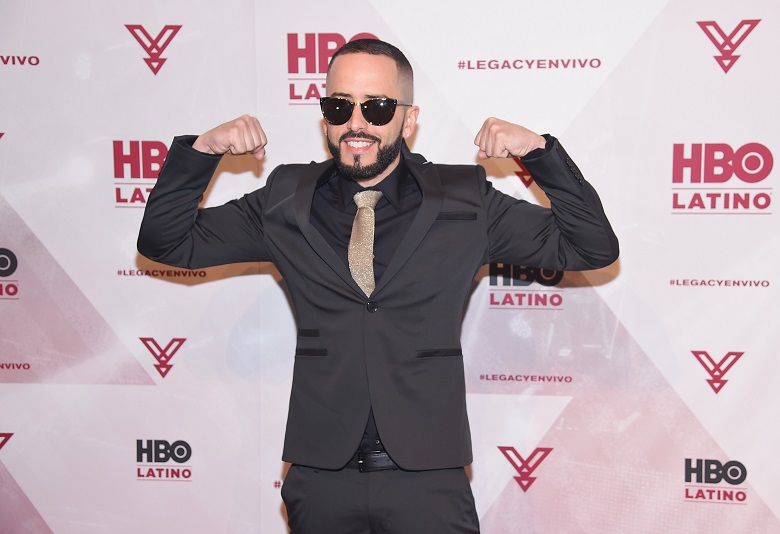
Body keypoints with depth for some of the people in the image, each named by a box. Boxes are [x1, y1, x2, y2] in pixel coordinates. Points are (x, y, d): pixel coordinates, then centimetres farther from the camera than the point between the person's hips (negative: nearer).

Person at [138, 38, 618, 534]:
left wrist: (539, 149, -12)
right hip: (321, 477, 1)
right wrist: (202, 149, -7)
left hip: (430, 480, -1)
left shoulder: (466, 202, 0)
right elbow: (166, 242, 7)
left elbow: (594, 247, 0)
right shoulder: (286, 202, 4)